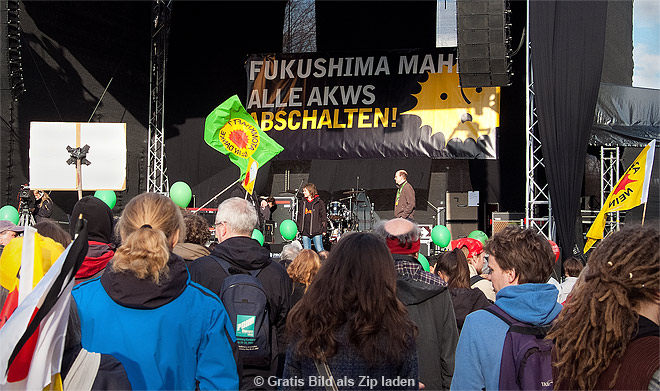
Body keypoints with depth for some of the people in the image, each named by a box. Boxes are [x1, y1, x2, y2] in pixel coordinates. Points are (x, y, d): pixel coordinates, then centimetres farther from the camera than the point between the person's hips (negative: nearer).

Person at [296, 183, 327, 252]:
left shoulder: (319, 202, -1)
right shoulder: (304, 202, 13)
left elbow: (323, 215, -1)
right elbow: (300, 215, 19)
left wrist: (324, 229, -5)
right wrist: (299, 227, 13)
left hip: (316, 231, -5)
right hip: (305, 231, 5)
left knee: (320, 250, -5)